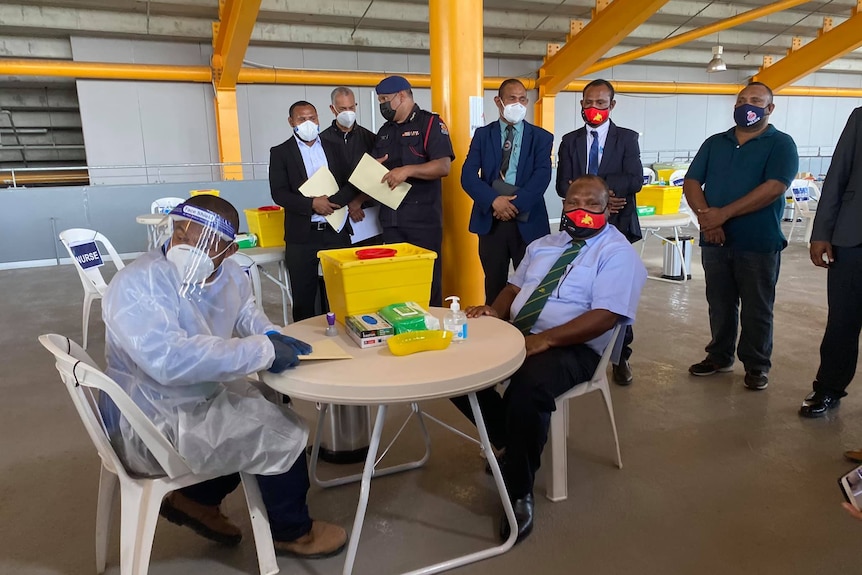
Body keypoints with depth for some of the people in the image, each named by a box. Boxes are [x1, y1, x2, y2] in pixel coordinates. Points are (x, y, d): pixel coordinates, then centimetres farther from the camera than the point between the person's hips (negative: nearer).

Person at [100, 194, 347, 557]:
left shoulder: (228, 274, -4)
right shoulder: (137, 286, -27)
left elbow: (244, 310, 17)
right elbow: (171, 361, -39)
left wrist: (271, 336, -5)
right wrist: (263, 351, -34)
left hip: (204, 397, 9)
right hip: (153, 426, -9)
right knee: (285, 434, -10)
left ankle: (195, 499, 28)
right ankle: (292, 532, 17)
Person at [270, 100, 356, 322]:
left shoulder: (333, 148, 12)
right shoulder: (280, 152, 4)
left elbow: (351, 184, 5)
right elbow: (279, 193, -6)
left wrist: (331, 202, -13)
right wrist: (312, 204, -19)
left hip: (336, 231, 2)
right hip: (302, 235, -2)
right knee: (303, 297, 5)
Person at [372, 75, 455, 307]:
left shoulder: (430, 123, -4)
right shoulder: (385, 131, 18)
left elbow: (443, 166, -15)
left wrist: (408, 170, -25)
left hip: (423, 218, -6)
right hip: (390, 218, 6)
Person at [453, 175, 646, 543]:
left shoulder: (618, 253, -4)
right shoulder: (543, 245, 19)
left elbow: (605, 316, -16)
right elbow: (515, 286, 21)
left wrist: (544, 340, -27)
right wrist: (495, 312, -3)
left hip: (571, 348, -7)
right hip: (514, 334, 7)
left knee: (528, 388, -37)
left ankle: (518, 492, -13)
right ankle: (508, 438, 9)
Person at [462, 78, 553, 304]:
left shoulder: (541, 137, 6)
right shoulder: (483, 134, 7)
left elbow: (542, 176, -8)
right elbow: (468, 176, -3)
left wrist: (516, 203, -20)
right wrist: (494, 200, -18)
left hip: (528, 222, -1)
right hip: (490, 220, 1)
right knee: (494, 284, 9)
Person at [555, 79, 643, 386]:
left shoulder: (627, 138, 5)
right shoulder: (570, 141, 11)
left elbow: (634, 181, -9)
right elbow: (563, 186, 0)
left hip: (616, 226, -1)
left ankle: (621, 357, 15)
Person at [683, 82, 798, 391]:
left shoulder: (781, 144, -1)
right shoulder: (714, 143, 12)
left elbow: (773, 188, -16)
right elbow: (691, 183, 3)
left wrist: (723, 214, -20)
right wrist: (704, 214, -16)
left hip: (759, 243, -3)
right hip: (715, 240, 4)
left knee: (756, 310, 6)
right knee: (720, 305, 13)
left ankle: (757, 365, 21)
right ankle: (719, 356, 28)